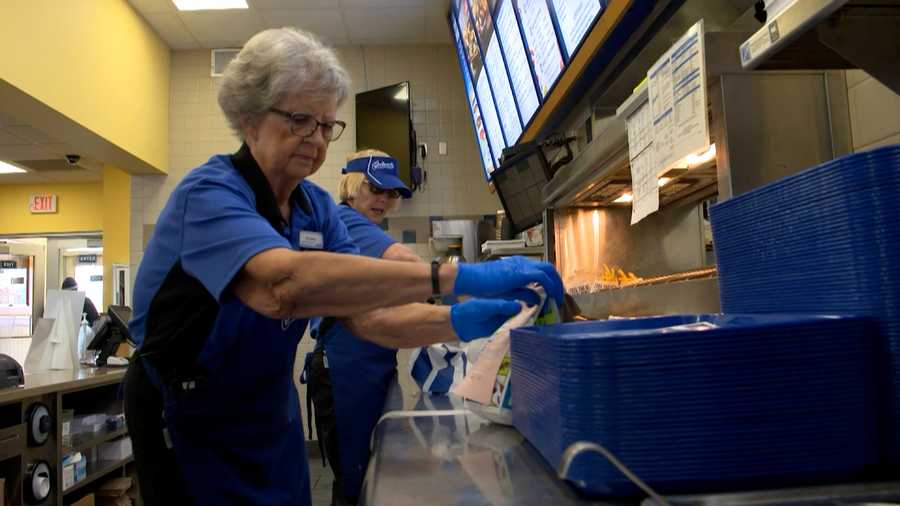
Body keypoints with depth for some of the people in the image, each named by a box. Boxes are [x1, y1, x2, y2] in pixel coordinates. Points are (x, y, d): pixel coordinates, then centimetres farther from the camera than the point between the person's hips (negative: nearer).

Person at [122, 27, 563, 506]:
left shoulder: (317, 209, -2)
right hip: (188, 428, -6)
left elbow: (368, 315, -13)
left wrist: (457, 321, -32)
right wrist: (456, 277, -47)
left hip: (271, 421, 6)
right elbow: (284, 284, -45)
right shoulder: (209, 192, -24)